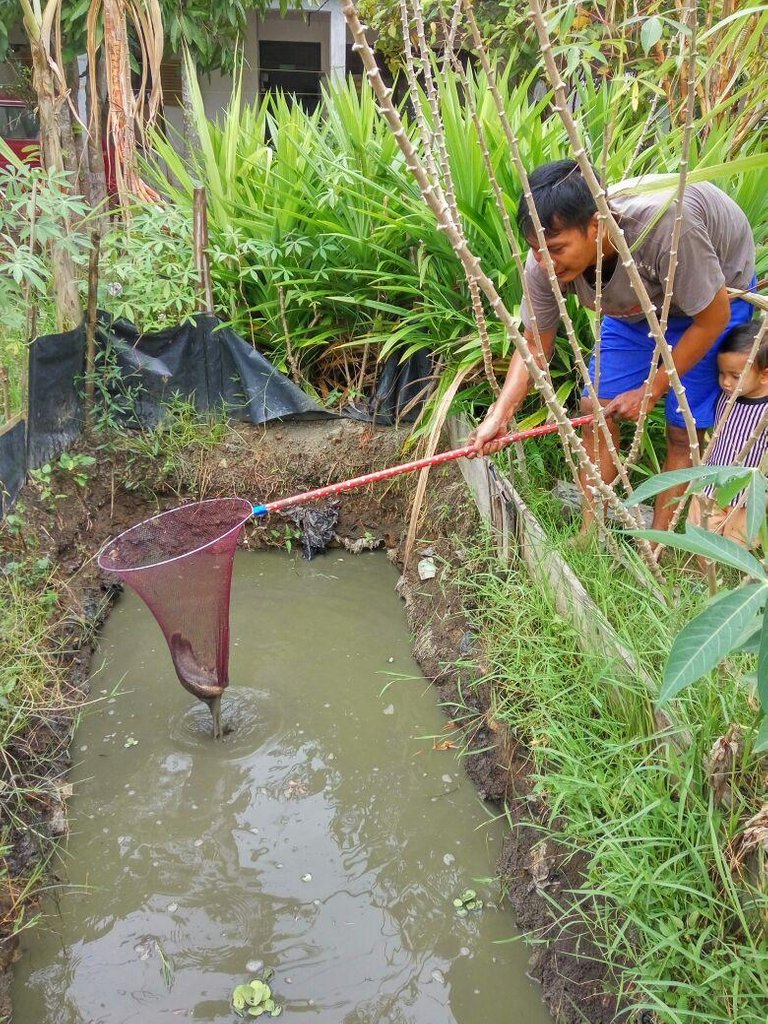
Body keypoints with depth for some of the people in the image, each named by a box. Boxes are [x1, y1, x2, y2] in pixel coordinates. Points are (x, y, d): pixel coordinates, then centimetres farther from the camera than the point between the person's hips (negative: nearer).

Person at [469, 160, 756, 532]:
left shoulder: (663, 224, -44)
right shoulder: (545, 262, -29)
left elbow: (713, 319, -28)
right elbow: (534, 346, -14)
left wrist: (652, 390, -21)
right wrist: (500, 415, -28)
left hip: (714, 297, -4)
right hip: (638, 303, 5)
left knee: (683, 431, -6)